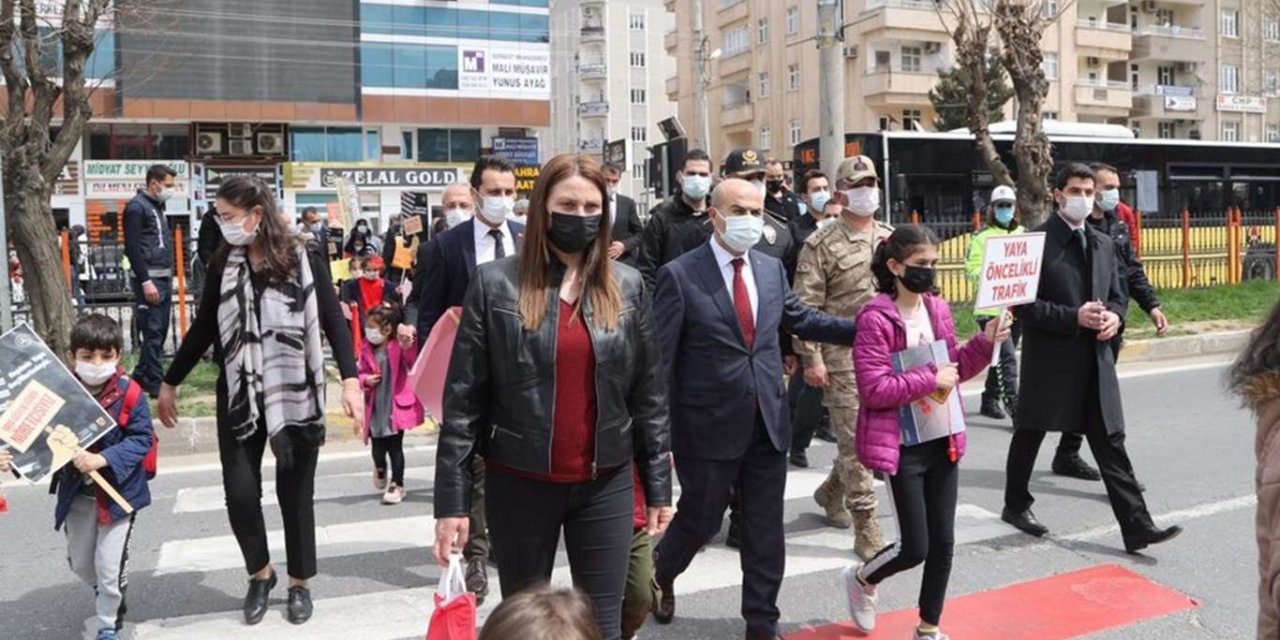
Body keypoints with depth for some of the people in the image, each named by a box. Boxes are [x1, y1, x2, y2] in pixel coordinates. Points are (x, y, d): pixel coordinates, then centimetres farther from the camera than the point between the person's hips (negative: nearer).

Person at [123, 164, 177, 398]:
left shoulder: (158, 206, 18)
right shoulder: (136, 207, -9)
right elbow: (132, 248, -15)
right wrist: (145, 281, -20)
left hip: (164, 278, 9)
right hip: (149, 279, -9)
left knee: (160, 331, 11)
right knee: (153, 332, -7)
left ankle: (140, 377, 21)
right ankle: (156, 384, -3)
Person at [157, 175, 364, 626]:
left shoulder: (303, 258, -8)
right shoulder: (224, 265, 3)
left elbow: (333, 320, -9)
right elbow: (203, 328, 12)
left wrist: (350, 380, -21)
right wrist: (170, 383, 16)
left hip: (295, 394, -3)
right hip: (240, 395, 3)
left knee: (294, 492, 7)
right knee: (240, 491, -1)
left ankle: (299, 583, 25)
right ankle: (260, 573, 25)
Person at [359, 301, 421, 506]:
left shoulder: (399, 346, -8)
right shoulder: (366, 349, 4)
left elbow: (413, 365, -22)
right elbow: (362, 372, 13)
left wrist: (408, 346, -38)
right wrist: (365, 380, -10)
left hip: (397, 406, -4)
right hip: (375, 408, 4)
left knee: (395, 446, 1)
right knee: (378, 447, 8)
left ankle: (397, 484, 14)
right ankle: (380, 468, 42)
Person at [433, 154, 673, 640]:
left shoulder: (627, 286, 2)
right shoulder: (495, 283, -5)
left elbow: (649, 394, 5)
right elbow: (463, 399, -5)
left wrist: (659, 486, 4)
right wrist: (452, 498, -8)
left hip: (606, 484, 1)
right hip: (520, 484, -1)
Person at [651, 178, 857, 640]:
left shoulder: (772, 269, 5)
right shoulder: (680, 275, -12)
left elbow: (800, 319, 18)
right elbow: (659, 360, -12)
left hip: (768, 424, 5)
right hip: (709, 428, -5)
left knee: (766, 530, 12)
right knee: (701, 520, 13)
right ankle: (659, 575, 44)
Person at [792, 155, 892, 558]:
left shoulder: (891, 239, 11)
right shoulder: (821, 245, -7)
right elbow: (806, 307, -10)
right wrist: (811, 358, -15)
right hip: (843, 357, -6)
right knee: (855, 440, -3)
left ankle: (831, 493, 38)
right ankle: (866, 530, 6)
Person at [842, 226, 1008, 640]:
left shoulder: (939, 309, 6)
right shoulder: (875, 318, -16)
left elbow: (954, 369, 15)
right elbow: (874, 389, -20)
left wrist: (984, 343, -1)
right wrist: (931, 380, -20)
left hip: (942, 440, 7)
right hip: (903, 446, -6)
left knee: (943, 542, 11)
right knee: (915, 547, -2)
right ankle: (862, 579, 30)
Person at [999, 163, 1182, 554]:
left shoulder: (1103, 244, 12)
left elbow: (1117, 296, 18)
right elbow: (1022, 304, -14)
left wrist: (1114, 316, -5)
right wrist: (1075, 317, -21)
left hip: (1096, 360, 5)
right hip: (1049, 360, -5)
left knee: (1111, 445, 3)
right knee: (1029, 436, 11)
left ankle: (1137, 527, 4)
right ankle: (1016, 505, 30)